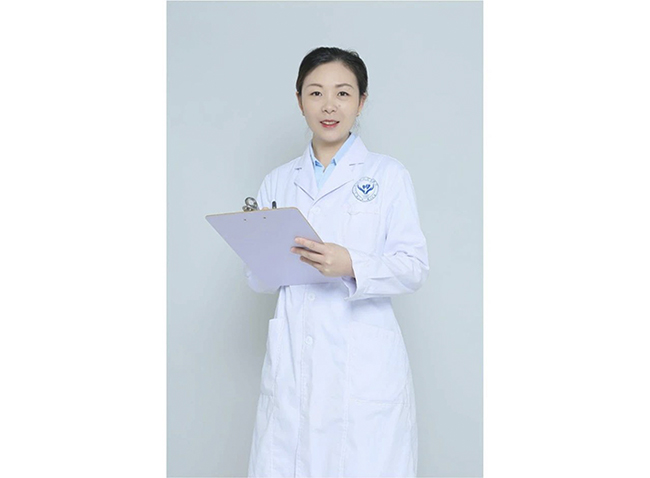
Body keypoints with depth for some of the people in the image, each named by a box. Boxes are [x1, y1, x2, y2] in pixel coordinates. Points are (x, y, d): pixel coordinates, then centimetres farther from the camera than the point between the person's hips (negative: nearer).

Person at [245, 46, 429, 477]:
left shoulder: (388, 175, 4)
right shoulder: (278, 182, 13)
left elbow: (414, 267, -3)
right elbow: (258, 281, 13)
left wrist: (351, 266, -20)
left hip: (364, 362, -2)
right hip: (290, 360, 3)